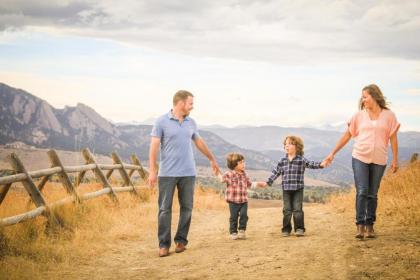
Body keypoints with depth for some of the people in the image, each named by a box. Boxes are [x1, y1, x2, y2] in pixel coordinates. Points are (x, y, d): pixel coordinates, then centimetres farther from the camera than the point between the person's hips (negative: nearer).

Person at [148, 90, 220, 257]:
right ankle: (164, 244, 4)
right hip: (167, 173, -4)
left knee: (187, 208, 5)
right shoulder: (162, 122, -4)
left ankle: (181, 240, 16)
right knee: (165, 209, -2)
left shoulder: (191, 123, 10)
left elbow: (199, 142, 24)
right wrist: (152, 171, -13)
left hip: (188, 173, 4)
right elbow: (154, 147, -7)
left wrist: (212, 159, 32)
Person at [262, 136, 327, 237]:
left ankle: (299, 229, 5)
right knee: (287, 210, 5)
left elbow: (311, 164, -15)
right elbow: (276, 172, 12)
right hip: (286, 189, 3)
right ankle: (286, 229, 13)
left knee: (297, 209, -3)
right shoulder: (283, 161, 6)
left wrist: (320, 164, -33)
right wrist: (268, 182, 11)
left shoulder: (301, 160, -4)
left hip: (298, 189, -3)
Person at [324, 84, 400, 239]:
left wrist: (395, 160, 3)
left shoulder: (388, 115, 4)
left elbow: (393, 138, 6)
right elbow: (347, 136, 10)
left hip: (379, 160, 0)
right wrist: (333, 153, 7)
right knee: (362, 192, -9)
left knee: (372, 194, 5)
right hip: (360, 158, 0)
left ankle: (370, 226, 13)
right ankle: (360, 225, -8)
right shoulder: (359, 115, 6)